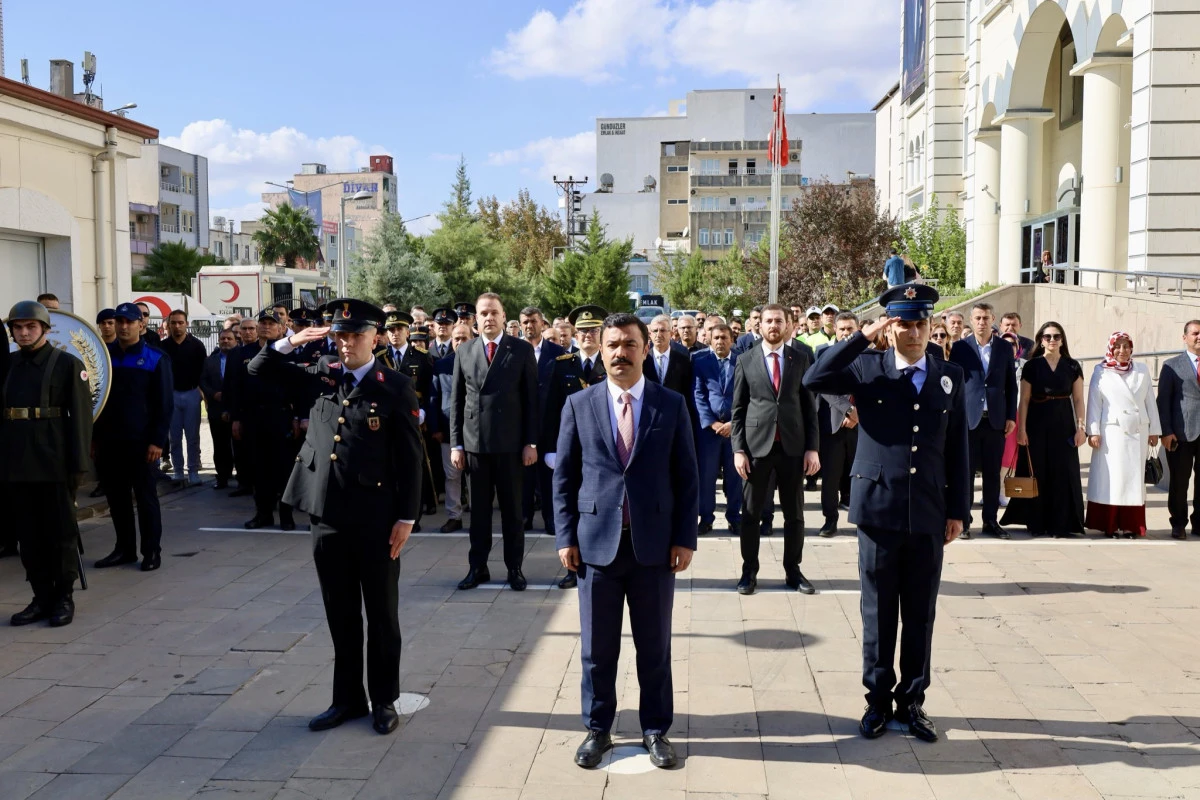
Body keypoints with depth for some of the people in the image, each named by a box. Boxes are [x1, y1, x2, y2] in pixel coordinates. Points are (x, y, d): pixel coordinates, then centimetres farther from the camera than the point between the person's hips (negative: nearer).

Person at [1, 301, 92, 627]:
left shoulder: (68, 364, -1)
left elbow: (81, 416, -6)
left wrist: (79, 464, -12)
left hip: (54, 463, -4)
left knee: (61, 532, 5)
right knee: (28, 534, 9)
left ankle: (64, 597, 15)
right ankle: (42, 597, 19)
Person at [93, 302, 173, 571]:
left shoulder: (156, 359, -3)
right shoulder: (104, 355, 8)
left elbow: (165, 404, -6)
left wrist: (158, 440, -12)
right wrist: (94, 436, 6)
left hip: (141, 441, -4)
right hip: (109, 440, 4)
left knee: (146, 496, 3)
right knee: (116, 497, 10)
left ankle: (152, 551, 11)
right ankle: (124, 548, 21)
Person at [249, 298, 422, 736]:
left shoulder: (395, 386, -6)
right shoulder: (322, 374, 8)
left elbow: (410, 457, -7)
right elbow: (259, 370, 11)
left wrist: (406, 517, -11)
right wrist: (290, 342, -7)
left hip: (376, 519, -4)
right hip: (327, 514, 5)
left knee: (381, 612, 8)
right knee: (340, 613, 14)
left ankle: (384, 700, 22)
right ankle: (347, 698, 28)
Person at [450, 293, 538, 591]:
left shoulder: (522, 350, 0)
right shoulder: (464, 352, 7)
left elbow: (531, 399, -1)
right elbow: (456, 401, 8)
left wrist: (531, 442, -6)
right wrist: (456, 443, 3)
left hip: (510, 442, -2)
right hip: (474, 442, 2)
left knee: (512, 508, 6)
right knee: (479, 508, 9)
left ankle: (515, 567, 16)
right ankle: (478, 567, 18)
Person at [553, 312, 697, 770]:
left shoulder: (671, 405, 1)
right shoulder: (579, 405, 3)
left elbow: (686, 477, 2)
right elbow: (564, 477, 4)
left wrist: (684, 538, -4)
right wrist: (566, 537, -2)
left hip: (654, 543, 0)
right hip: (597, 541, 0)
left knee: (654, 646, 11)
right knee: (596, 647, 10)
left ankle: (656, 730, 26)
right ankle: (597, 729, 26)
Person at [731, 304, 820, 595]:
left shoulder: (800, 358, 5)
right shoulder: (746, 360, 2)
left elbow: (809, 405, 5)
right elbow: (738, 409, 2)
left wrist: (812, 447, -2)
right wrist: (738, 449, -5)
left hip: (793, 445, 1)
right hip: (757, 445, -1)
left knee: (794, 513, 9)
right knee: (750, 513, 6)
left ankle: (793, 570, 21)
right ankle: (749, 571, 17)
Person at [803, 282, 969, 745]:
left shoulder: (950, 376, 7)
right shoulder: (868, 369, 0)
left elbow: (958, 447, 8)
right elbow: (814, 380, -18)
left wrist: (958, 509, 5)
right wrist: (865, 336, -16)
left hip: (929, 515, 2)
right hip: (879, 509, -2)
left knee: (921, 614, 10)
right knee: (879, 611, 8)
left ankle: (912, 700, 23)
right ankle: (878, 699, 21)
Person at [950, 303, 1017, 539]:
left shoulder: (1005, 348, 8)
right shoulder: (960, 347, 2)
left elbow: (1011, 385, 10)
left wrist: (1011, 416, 3)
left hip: (995, 419, 2)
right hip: (968, 418, -2)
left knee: (992, 473, 6)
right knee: (966, 471, 1)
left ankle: (991, 521, 14)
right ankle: (964, 521, 7)